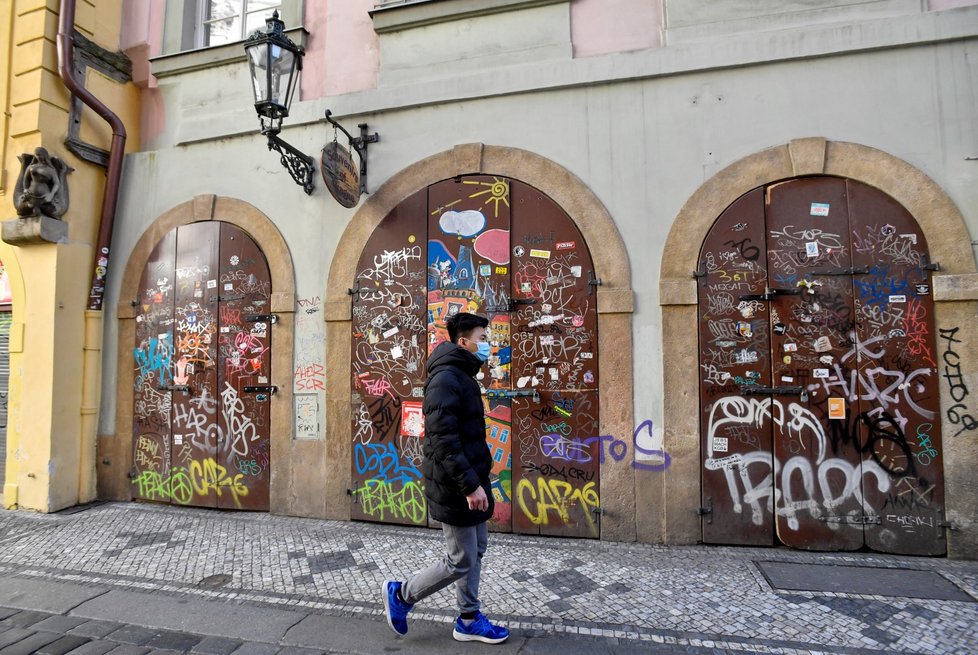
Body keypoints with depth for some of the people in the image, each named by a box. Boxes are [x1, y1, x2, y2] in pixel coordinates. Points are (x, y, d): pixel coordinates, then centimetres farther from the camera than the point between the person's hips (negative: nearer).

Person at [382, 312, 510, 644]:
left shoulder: (463, 377, 12)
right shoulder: (446, 378, -20)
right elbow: (442, 439, -26)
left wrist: (476, 480, 17)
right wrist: (470, 485, -25)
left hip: (468, 481, 10)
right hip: (455, 487, -10)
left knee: (476, 550, 18)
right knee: (461, 562, 3)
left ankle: (469, 619, 33)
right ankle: (401, 594, 22)